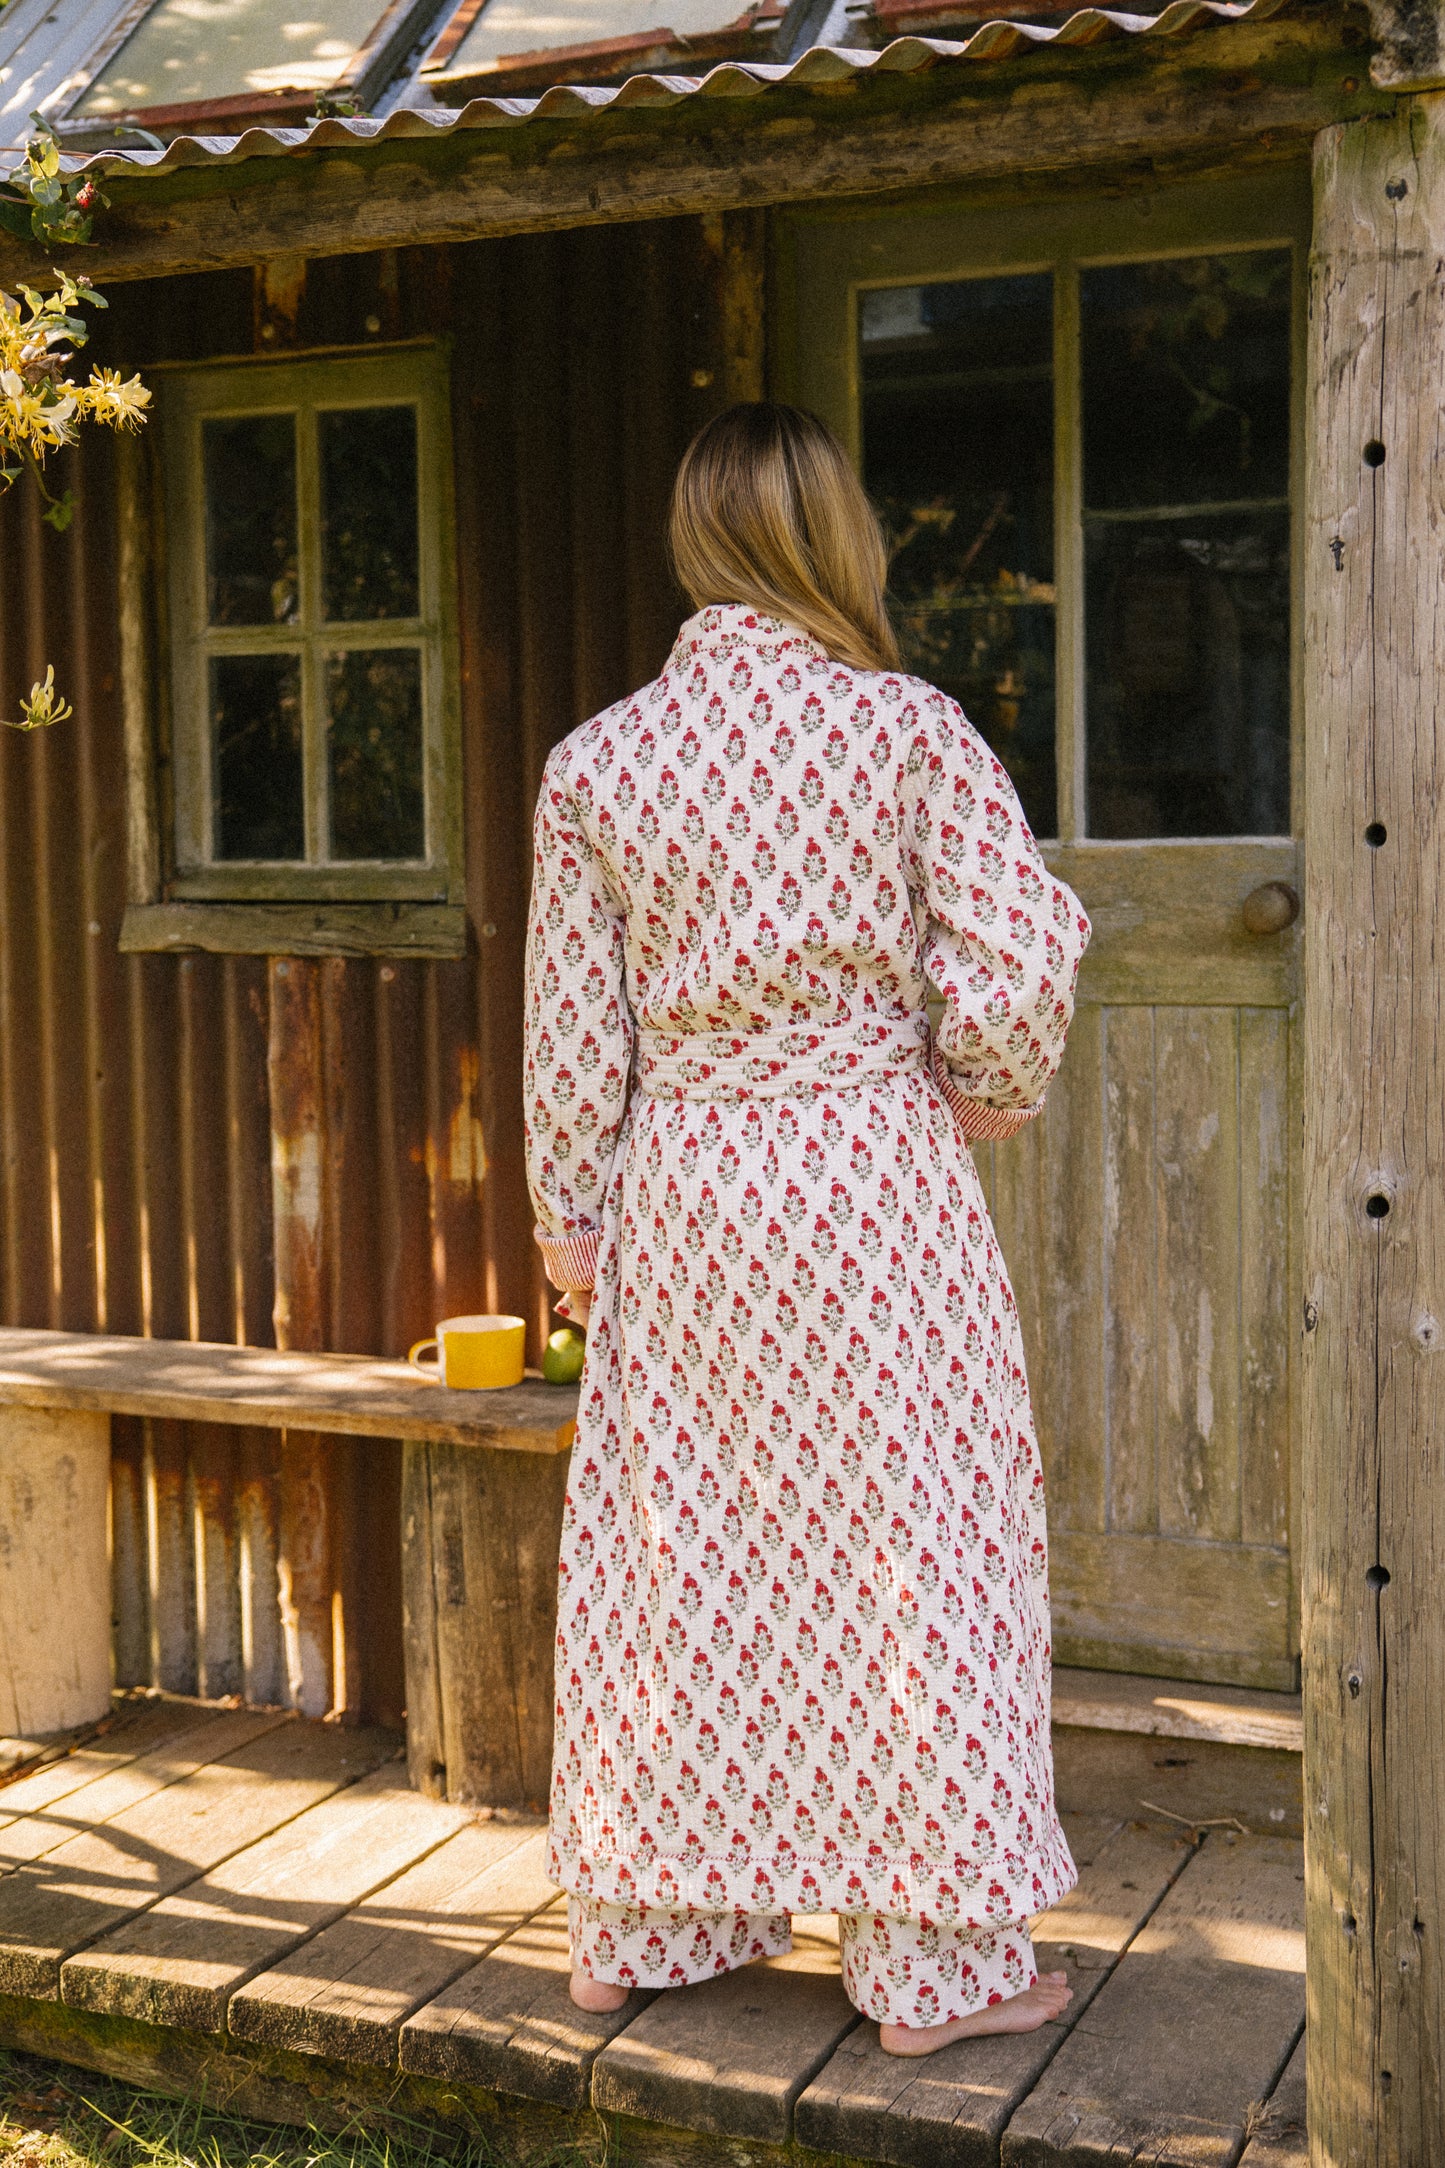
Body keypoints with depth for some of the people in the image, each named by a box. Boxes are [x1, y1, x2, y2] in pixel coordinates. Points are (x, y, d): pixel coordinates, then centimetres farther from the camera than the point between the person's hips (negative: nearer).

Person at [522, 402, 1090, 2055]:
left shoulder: (596, 761, -1)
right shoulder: (910, 730, -9)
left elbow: (573, 1026, 3)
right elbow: (1013, 978, -13)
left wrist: (567, 1213, 13)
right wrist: (988, 1095, 7)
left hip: (680, 1192, 3)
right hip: (875, 1177, -3)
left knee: (674, 1548, 14)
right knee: (902, 1545, 7)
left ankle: (641, 1928, 28)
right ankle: (936, 1961, 18)